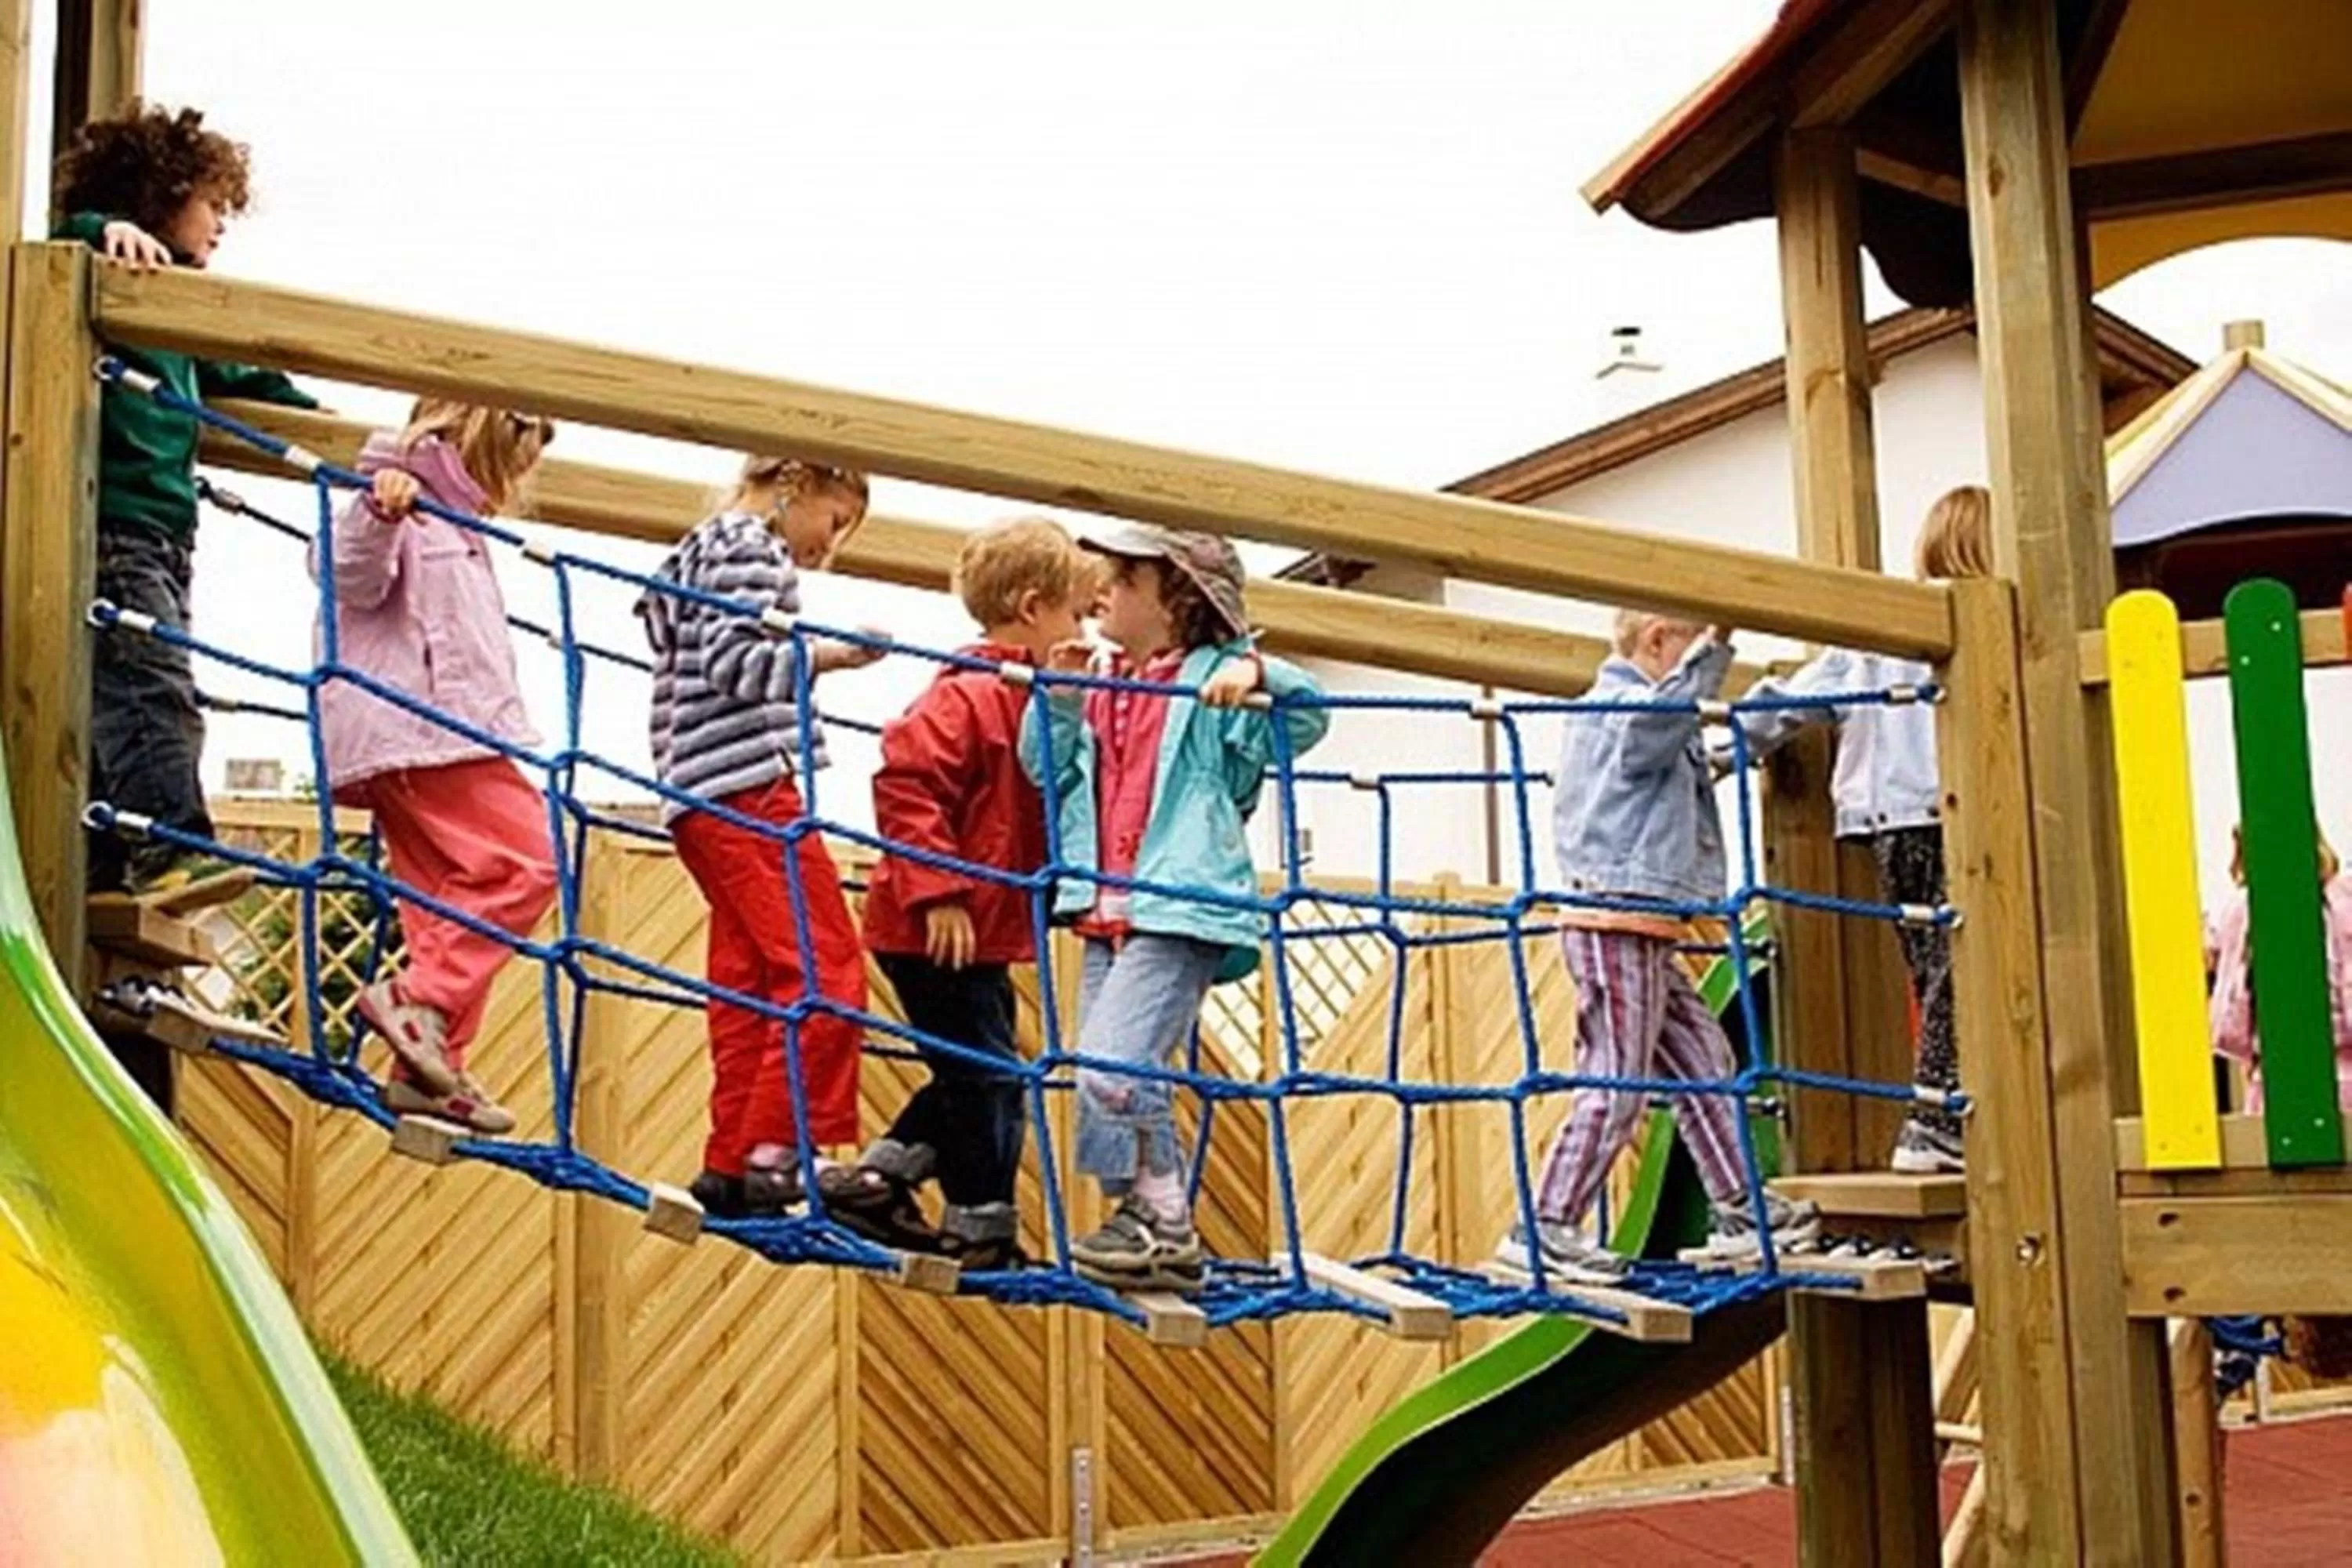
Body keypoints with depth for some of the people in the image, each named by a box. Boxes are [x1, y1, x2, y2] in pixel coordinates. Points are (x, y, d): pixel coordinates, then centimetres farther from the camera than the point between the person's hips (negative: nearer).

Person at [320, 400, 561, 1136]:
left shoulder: (456, 526, 26)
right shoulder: (407, 497, -2)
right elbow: (352, 579, -19)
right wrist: (379, 515, -34)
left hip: (446, 735, 10)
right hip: (414, 729, -10)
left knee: (449, 899, 8)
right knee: (528, 862, -15)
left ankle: (430, 1068, 8)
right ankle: (416, 998, -15)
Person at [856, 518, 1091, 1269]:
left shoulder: (1023, 699, 15)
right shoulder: (971, 694, -17)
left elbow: (1039, 804, 23)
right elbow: (904, 780, -26)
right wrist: (937, 892, -27)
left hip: (983, 929, 10)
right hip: (937, 930, -10)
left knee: (973, 1072, 18)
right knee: (985, 1076, -2)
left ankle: (880, 1178, 28)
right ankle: (982, 1232, 10)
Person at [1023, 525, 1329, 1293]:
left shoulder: (1214, 685, -1)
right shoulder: (1103, 692, 18)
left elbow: (1308, 714, -10)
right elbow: (1048, 770, 17)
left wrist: (1255, 669, -28)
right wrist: (1058, 697, 3)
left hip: (1180, 914, -8)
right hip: (1105, 916, 8)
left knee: (1113, 1069, -20)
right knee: (1102, 1083, 7)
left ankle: (1165, 1225, -1)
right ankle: (1138, 1221, 18)